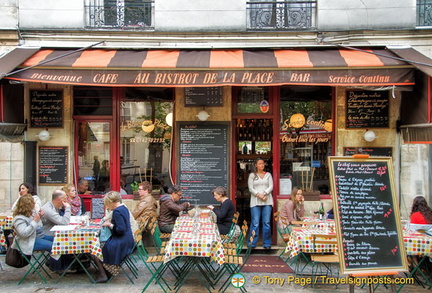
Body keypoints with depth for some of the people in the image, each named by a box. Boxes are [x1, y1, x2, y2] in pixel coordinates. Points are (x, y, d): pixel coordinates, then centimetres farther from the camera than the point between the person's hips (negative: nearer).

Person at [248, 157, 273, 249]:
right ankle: (252, 244, 1)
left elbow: (271, 187, 5)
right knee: (255, 223, -6)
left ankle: (267, 243, 6)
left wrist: (264, 193, -11)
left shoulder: (268, 175, 16)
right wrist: (259, 195, -13)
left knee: (266, 223, -1)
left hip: (267, 201, 2)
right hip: (255, 202, -2)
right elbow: (251, 188, 1)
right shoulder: (252, 175, 10)